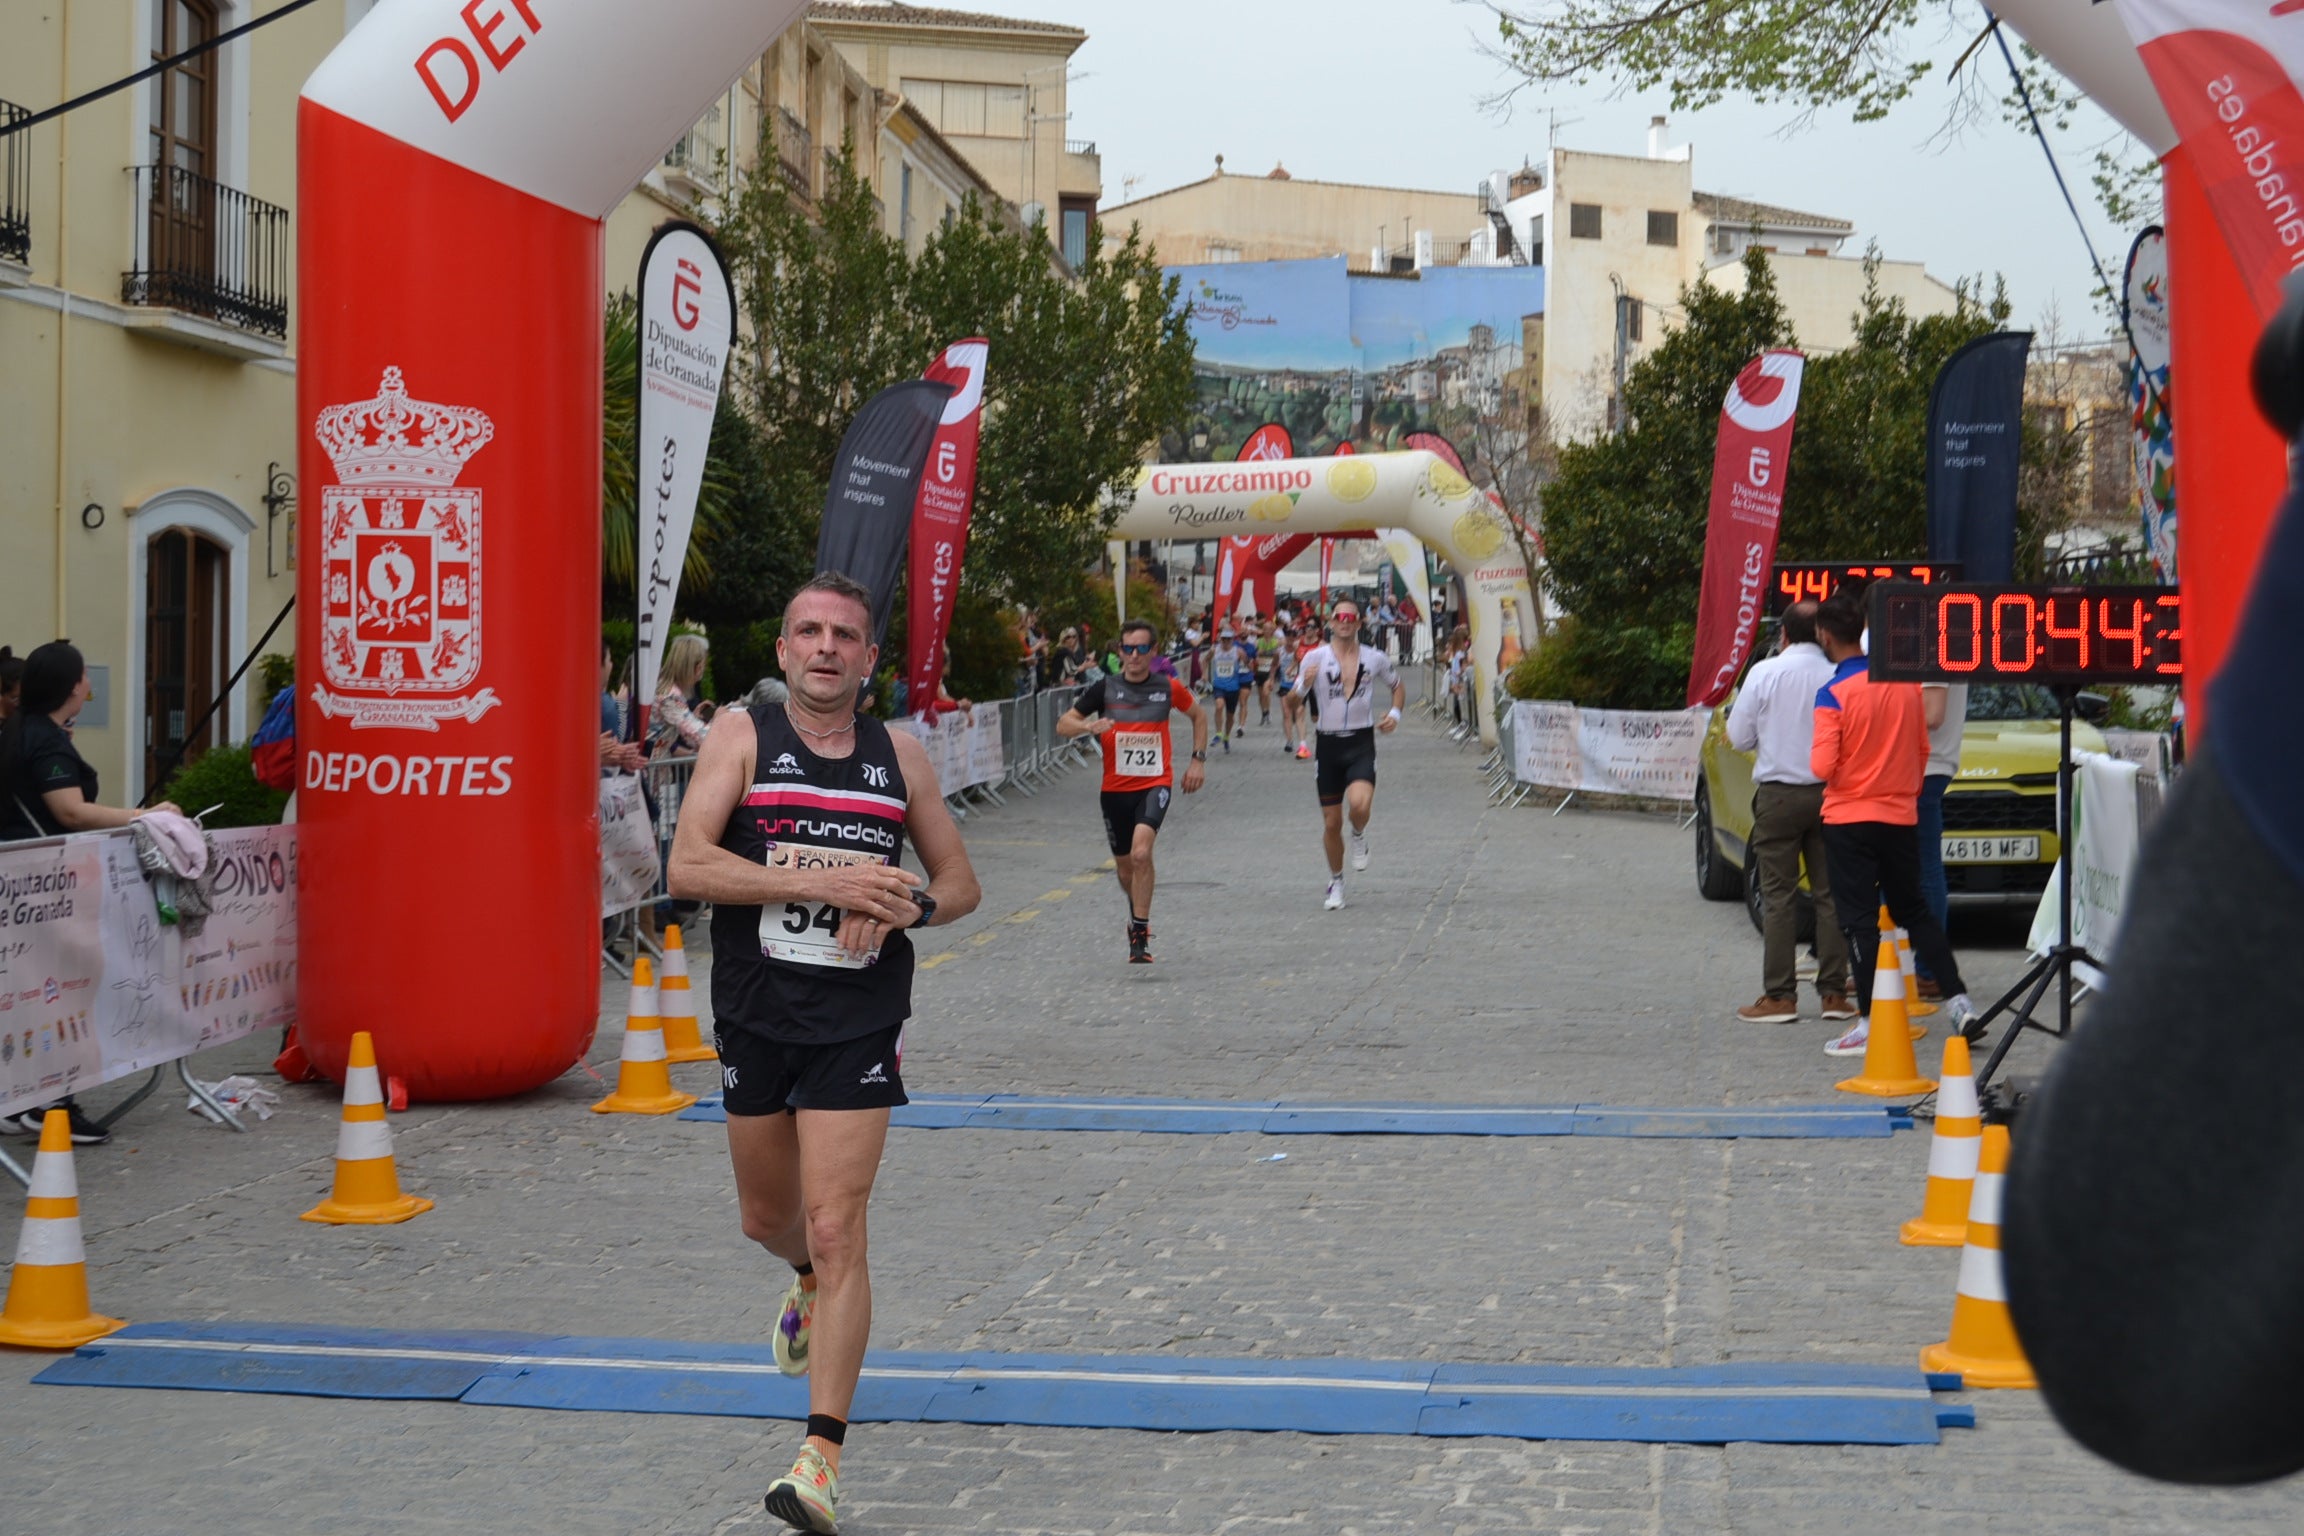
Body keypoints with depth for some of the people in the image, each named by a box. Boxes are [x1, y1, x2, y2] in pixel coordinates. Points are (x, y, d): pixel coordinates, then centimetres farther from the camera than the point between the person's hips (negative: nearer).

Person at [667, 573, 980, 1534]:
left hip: (858, 1024, -1)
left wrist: (908, 906, -9)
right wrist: (822, 882, -20)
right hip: (755, 1016, 1)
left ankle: (823, 1454, -5)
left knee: (836, 1231, -9)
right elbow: (687, 867, -13)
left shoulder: (900, 756, 6)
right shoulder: (743, 738, 0)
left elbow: (961, 884, 15)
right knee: (767, 1218, 18)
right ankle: (809, 1285, 55)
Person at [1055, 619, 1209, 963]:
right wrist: (1088, 726, -20)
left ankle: (1140, 933, -18)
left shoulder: (1169, 688, -1)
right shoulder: (1105, 688, -1)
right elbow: (1063, 724, 1)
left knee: (1141, 853, -26)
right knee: (1125, 868, 13)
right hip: (1116, 789, 2)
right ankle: (1139, 916, 43)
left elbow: (1199, 716, 18)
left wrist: (1198, 760, 9)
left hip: (1154, 784, -2)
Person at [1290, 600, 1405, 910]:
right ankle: (1336, 882, 26)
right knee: (1331, 823, 5)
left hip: (1362, 744, 0)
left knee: (1360, 804, -27)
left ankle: (1359, 837, 9)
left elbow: (1398, 686, 20)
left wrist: (1395, 713, 2)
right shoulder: (1315, 658, -2)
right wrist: (1305, 684, -23)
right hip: (1328, 744, 1)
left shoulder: (1375, 659, 2)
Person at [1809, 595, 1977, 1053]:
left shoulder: (1833, 693, -15)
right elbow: (1922, 749, 10)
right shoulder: (1906, 682, 2)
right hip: (1901, 816, 5)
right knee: (1913, 910, 17)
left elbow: (1822, 767, -19)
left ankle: (1870, 1022, -2)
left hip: (1849, 820, -5)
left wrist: (1814, 754, 3)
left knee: (1859, 920, 0)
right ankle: (1959, 1000, 12)